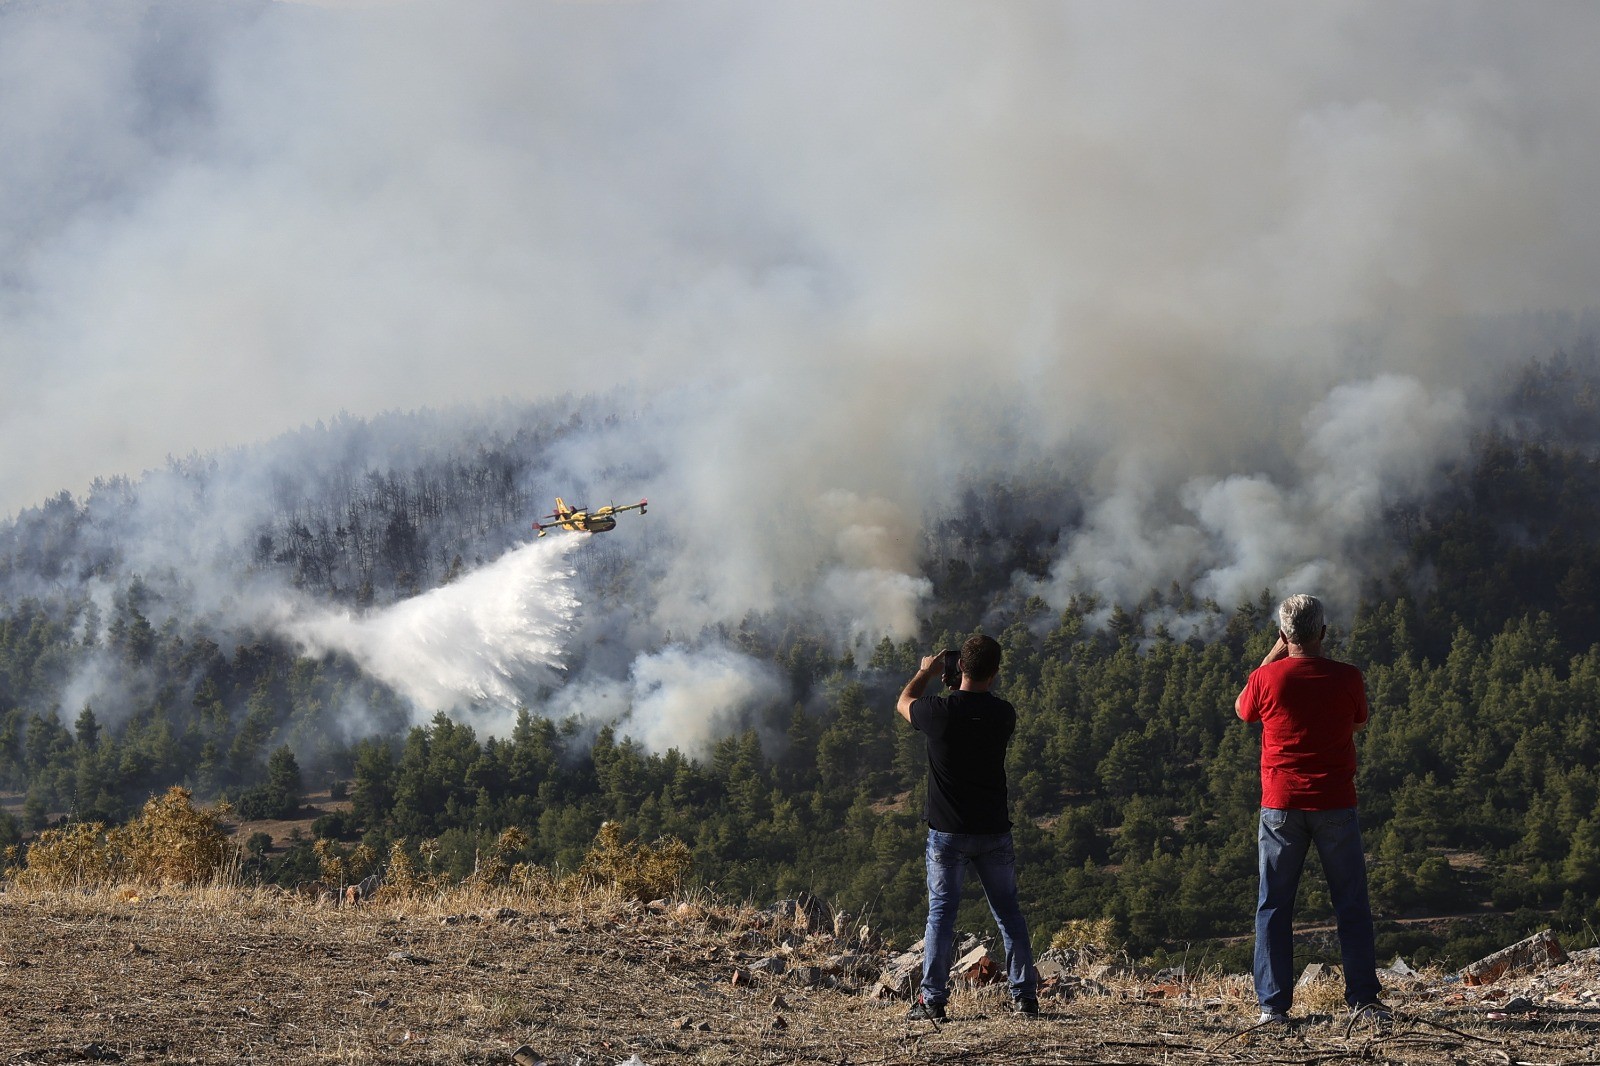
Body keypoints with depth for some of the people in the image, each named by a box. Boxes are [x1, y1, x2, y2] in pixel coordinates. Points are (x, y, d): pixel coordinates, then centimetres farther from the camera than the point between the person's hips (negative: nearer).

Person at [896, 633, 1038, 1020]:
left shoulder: (939, 711, -12)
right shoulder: (1003, 714, -7)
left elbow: (903, 703, 11)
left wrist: (926, 672, 27)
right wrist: (984, 683, 29)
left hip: (947, 833, -2)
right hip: (994, 832, 2)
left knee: (941, 913, 4)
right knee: (1008, 913, 10)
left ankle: (932, 999, 0)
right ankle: (1025, 996, 11)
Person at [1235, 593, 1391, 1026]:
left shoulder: (1267, 677, -6)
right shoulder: (1347, 678, -5)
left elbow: (1242, 710, 16)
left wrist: (1274, 656, 16)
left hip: (1281, 806, 0)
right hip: (1335, 804, 0)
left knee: (1274, 906, 6)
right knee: (1352, 905, 7)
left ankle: (1273, 1004, 2)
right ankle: (1363, 999, 5)